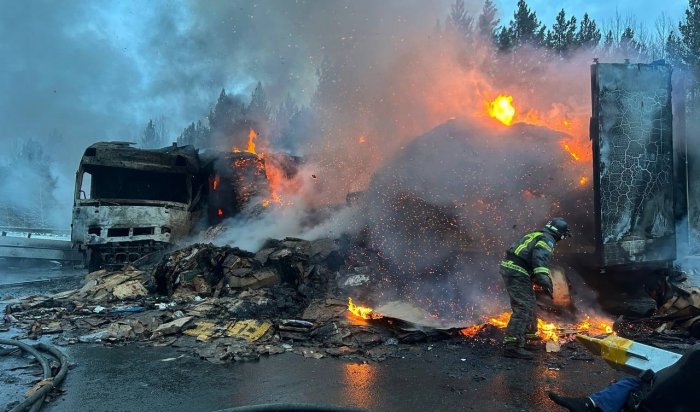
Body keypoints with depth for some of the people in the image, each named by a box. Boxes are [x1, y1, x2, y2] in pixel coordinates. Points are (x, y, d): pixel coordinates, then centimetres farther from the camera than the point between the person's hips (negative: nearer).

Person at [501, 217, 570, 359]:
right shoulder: (547, 240, -6)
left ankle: (528, 333, 40)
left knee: (529, 303, 24)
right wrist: (544, 280, -32)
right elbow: (540, 258, -24)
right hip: (517, 272, -10)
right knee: (524, 308, -14)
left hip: (508, 267, 10)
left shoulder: (535, 235, 23)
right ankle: (512, 345, -20)